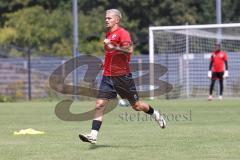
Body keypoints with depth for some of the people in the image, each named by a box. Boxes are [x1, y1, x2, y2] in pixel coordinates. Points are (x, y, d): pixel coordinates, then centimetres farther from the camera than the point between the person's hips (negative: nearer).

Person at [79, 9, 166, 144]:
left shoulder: (122, 33, -9)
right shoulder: (108, 34, 17)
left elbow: (129, 50, -23)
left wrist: (112, 47, -27)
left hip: (123, 76, -6)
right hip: (108, 76, 6)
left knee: (136, 105, 6)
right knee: (99, 105, -8)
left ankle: (156, 115, 33)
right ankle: (93, 135, -13)